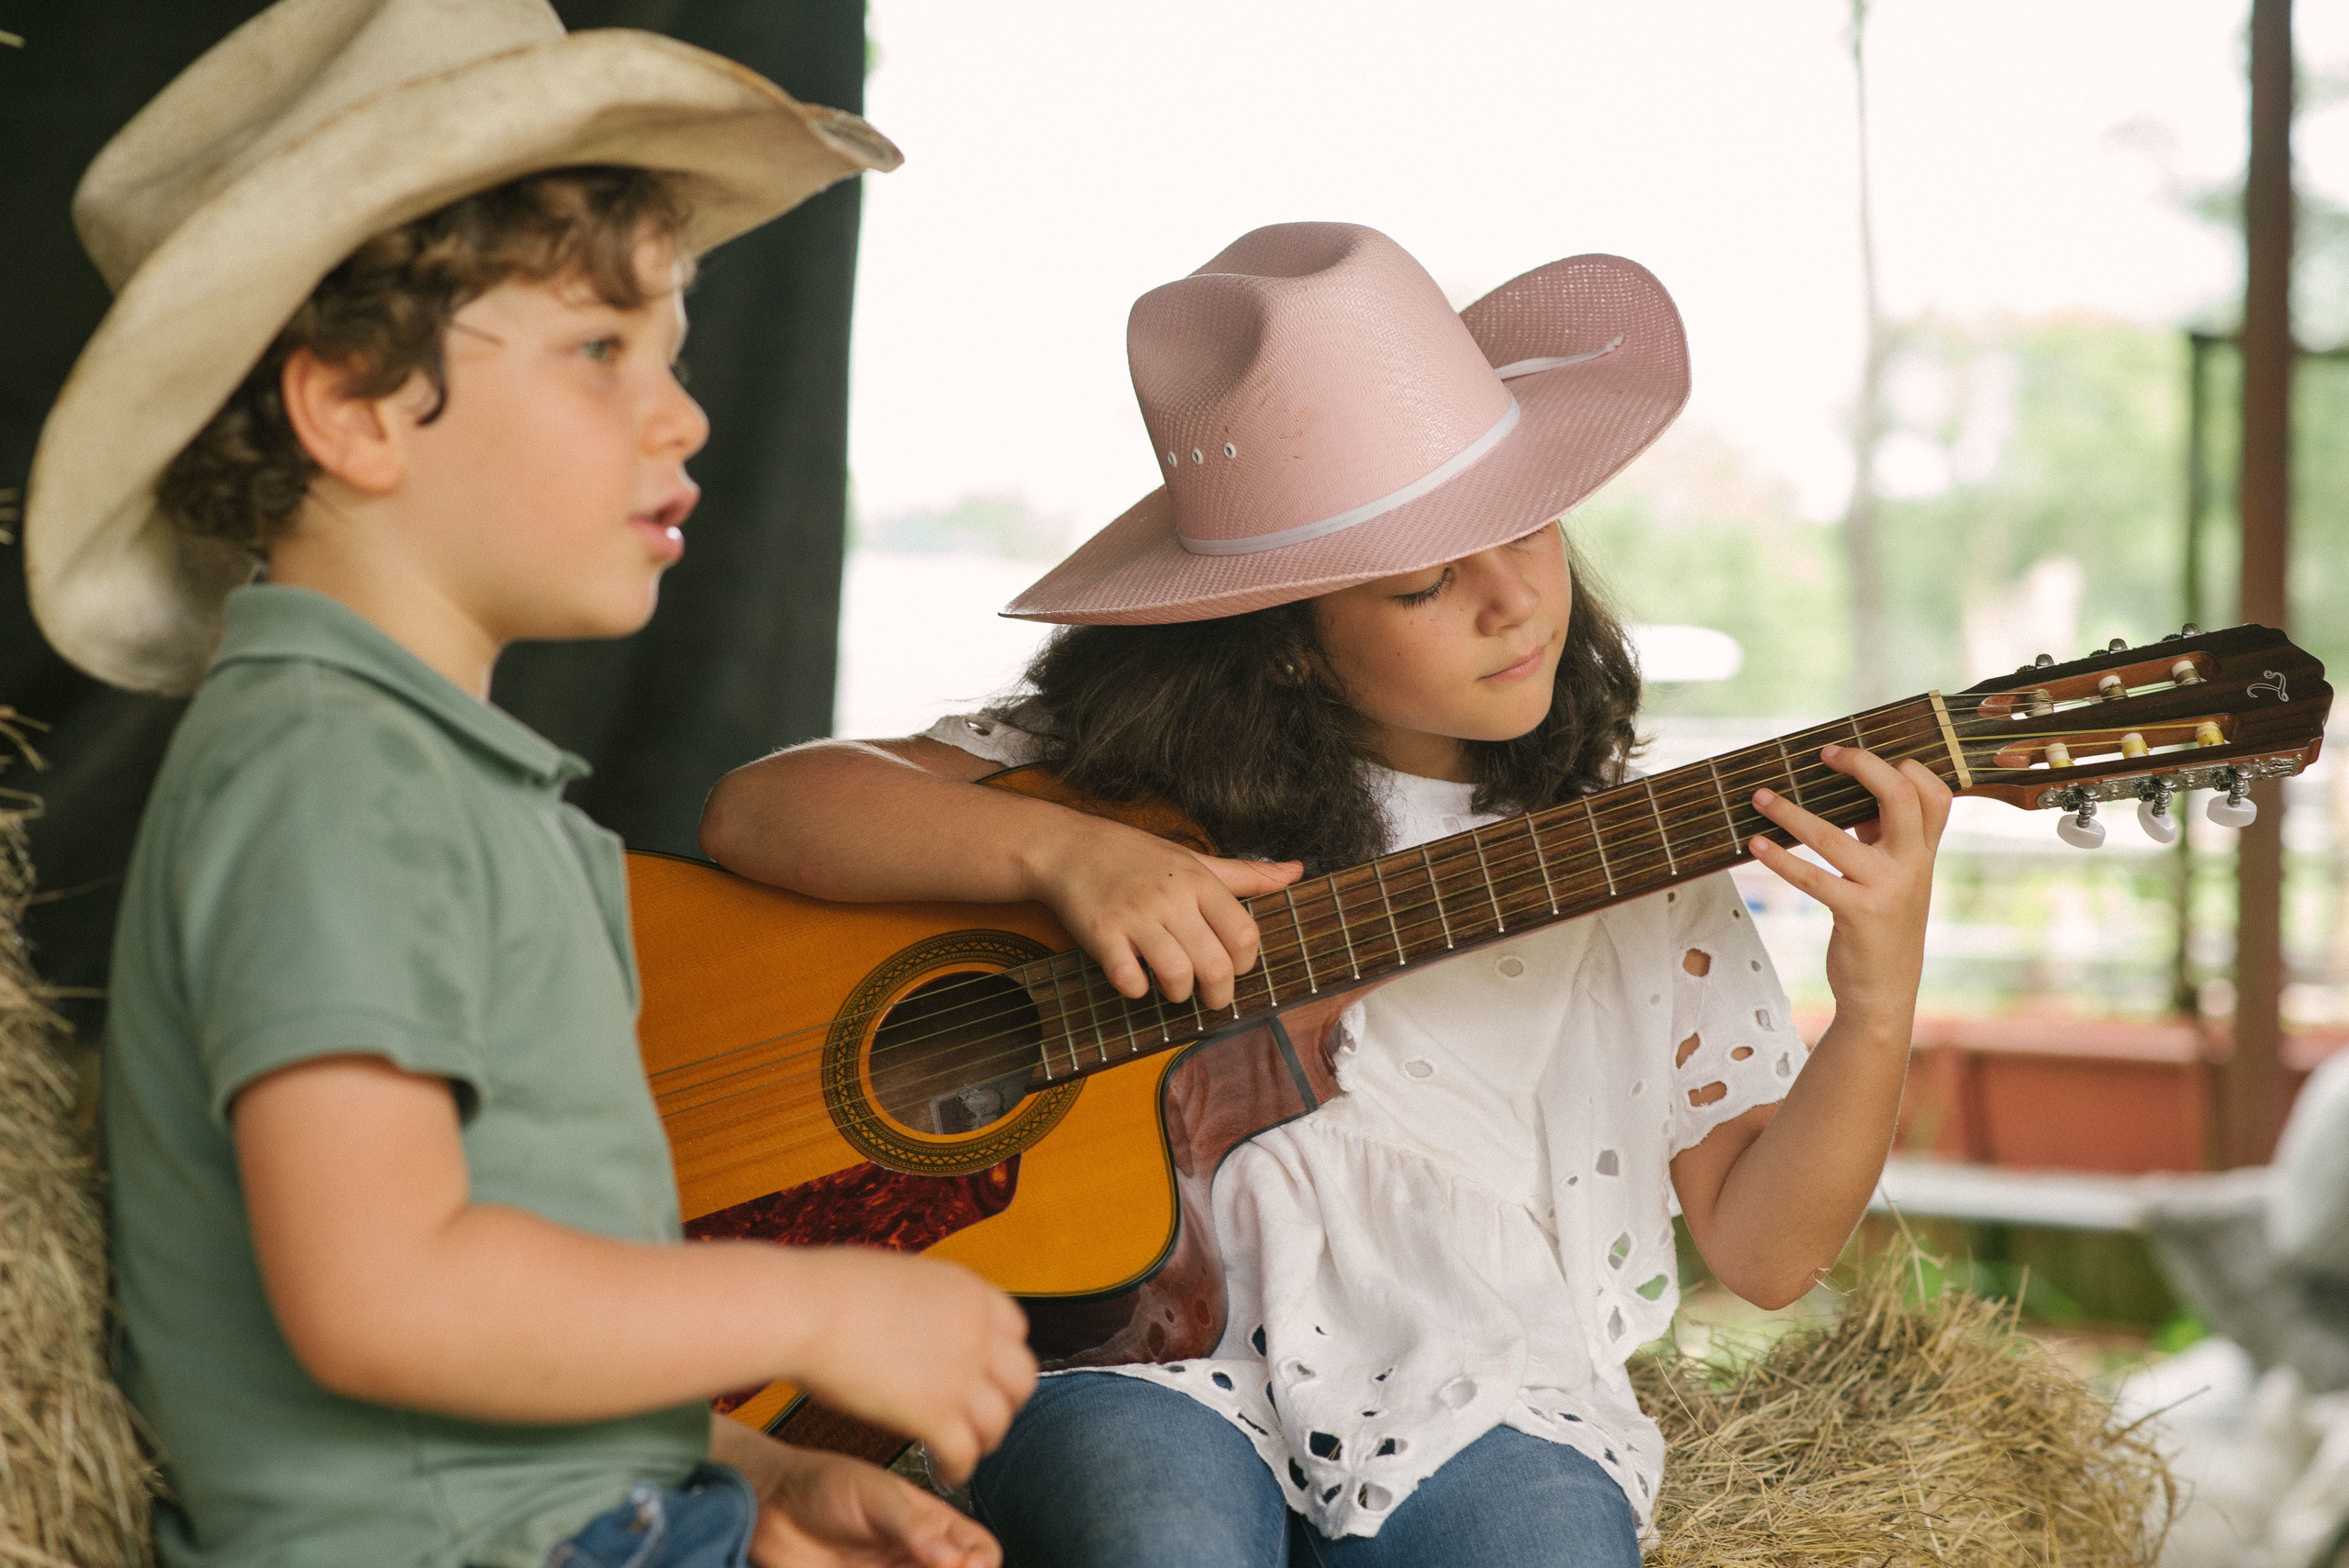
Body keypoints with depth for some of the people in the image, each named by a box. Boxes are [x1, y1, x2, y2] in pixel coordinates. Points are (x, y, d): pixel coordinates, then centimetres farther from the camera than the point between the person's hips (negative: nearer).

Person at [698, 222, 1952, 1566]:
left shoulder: (1635, 860, 8)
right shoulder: (1133, 765, 3)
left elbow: (1764, 1251, 7)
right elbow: (757, 811, -4)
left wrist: (1878, 1002, -11)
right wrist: (1062, 850, -19)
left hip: (1479, 1406, 2)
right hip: (1145, 1367, -2)